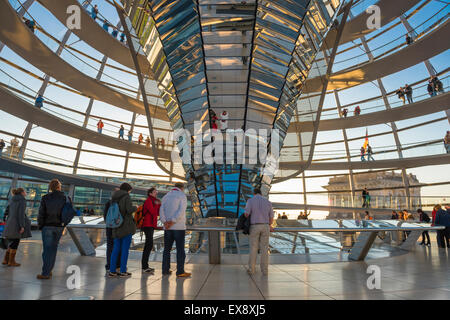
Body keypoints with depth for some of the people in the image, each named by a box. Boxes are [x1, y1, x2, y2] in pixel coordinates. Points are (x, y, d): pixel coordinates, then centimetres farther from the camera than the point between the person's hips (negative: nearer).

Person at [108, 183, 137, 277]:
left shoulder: (114, 197, 10)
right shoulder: (126, 196, -9)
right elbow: (129, 209, -19)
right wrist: (135, 207, 1)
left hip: (117, 226, 6)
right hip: (127, 226, -6)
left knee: (116, 248, 11)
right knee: (125, 248, 1)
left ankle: (112, 271, 13)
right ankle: (123, 271, 5)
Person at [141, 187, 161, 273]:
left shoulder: (153, 201, 18)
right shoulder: (148, 201, -9)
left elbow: (158, 213, 12)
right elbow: (153, 212, -19)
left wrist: (159, 204, 2)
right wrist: (156, 205, -7)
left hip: (151, 225, 10)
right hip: (148, 225, -10)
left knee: (148, 245, 10)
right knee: (149, 245, -14)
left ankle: (145, 266, 15)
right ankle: (144, 267, -13)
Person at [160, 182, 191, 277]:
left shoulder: (166, 196, 13)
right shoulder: (182, 195, -3)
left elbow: (161, 211, 2)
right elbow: (181, 211, -17)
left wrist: (165, 222, -8)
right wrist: (172, 222, -16)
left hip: (168, 228, 5)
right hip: (179, 227, -5)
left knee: (167, 249, 12)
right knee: (180, 249, 0)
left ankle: (165, 270, 14)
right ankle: (180, 271, 0)